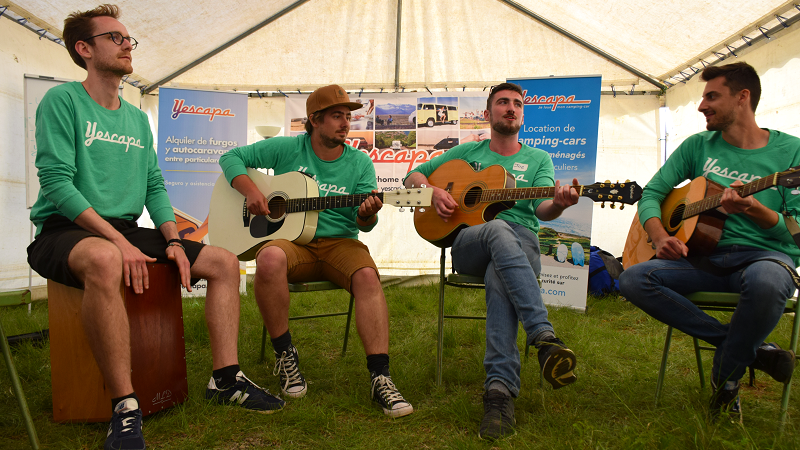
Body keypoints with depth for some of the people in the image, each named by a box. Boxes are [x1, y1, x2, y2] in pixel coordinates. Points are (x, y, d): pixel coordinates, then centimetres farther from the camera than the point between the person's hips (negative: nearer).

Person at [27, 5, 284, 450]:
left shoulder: (137, 118, 17)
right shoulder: (63, 101, -4)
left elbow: (155, 186, 14)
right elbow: (57, 182, -15)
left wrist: (174, 240, -3)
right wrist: (118, 240, -23)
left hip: (126, 230, 7)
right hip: (65, 231, -7)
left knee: (225, 262, -5)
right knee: (104, 259, -42)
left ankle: (225, 378, -2)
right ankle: (125, 407, -31)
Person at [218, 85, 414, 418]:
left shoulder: (359, 163, 7)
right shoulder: (287, 149, 5)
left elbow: (363, 224, 3)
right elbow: (231, 157, 10)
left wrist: (367, 214, -22)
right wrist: (250, 190, -8)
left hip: (338, 242, 1)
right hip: (290, 239, -1)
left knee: (367, 276, -32)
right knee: (270, 259, -36)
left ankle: (380, 377, -29)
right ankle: (284, 353, -15)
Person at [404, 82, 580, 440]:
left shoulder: (538, 159, 20)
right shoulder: (468, 152, 21)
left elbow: (542, 209, 2)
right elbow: (414, 176, 21)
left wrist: (558, 204, -23)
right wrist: (433, 191, -2)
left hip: (522, 242, 1)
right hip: (468, 242, 0)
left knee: (498, 279, -37)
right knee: (499, 229, -38)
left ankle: (500, 390, -47)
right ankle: (546, 338, -51)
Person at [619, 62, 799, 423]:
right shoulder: (698, 146, 11)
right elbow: (652, 194, 9)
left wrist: (753, 209, -23)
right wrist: (660, 236, -11)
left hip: (765, 254, -3)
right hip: (704, 255, 4)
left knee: (766, 281, -41)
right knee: (632, 280, -23)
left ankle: (727, 376, -11)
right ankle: (751, 349, -13)